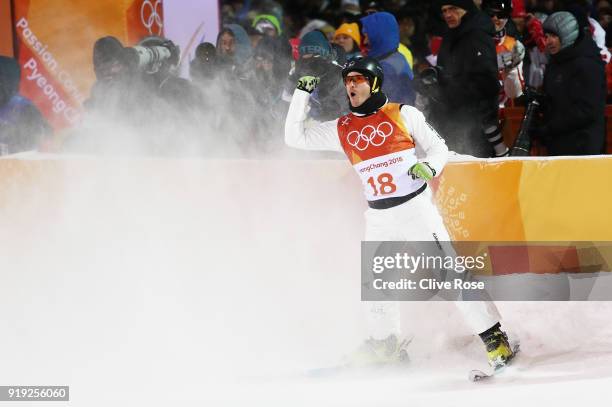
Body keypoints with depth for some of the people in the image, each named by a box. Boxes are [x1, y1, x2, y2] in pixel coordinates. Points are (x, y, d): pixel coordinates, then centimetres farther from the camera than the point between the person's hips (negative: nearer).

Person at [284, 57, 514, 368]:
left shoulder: (403, 115, -2)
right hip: (378, 218, 5)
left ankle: (494, 338, -11)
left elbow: (438, 147, 2)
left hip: (416, 206, -5)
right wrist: (302, 94, 3)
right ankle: (385, 344, 31)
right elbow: (295, 137, 9)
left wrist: (430, 166, -20)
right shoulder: (341, 129, 8)